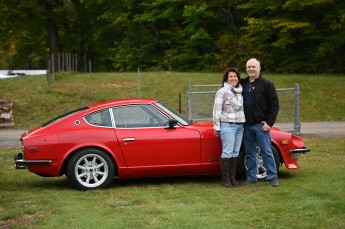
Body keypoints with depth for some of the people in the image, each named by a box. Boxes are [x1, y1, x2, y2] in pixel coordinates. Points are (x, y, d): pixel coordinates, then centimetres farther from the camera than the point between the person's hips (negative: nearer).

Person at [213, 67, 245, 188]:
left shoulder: (240, 92, 14)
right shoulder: (222, 92, -5)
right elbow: (217, 110, -6)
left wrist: (244, 123, 14)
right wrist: (216, 127, -8)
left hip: (240, 126, 6)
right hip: (227, 126, -6)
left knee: (235, 153, 7)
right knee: (227, 153, -7)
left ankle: (232, 178, 13)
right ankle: (225, 179, 0)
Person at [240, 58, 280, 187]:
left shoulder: (267, 84, -4)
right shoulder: (243, 84, 9)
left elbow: (275, 104, -6)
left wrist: (269, 123, -11)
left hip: (261, 125, -5)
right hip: (246, 125, 5)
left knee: (266, 152, -3)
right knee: (249, 153, 10)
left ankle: (273, 177, 3)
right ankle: (251, 178, 17)